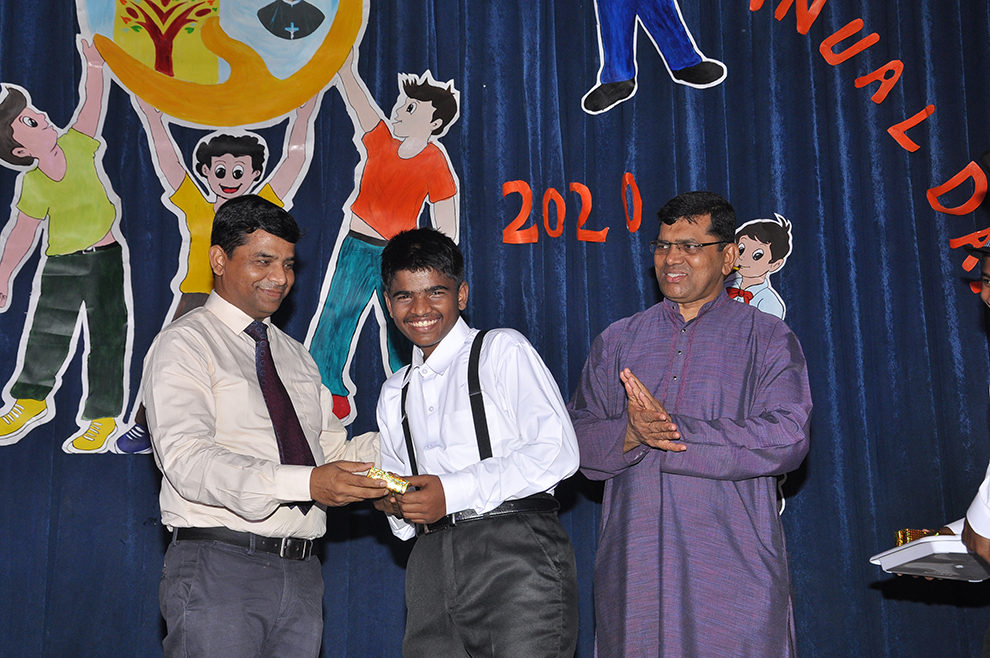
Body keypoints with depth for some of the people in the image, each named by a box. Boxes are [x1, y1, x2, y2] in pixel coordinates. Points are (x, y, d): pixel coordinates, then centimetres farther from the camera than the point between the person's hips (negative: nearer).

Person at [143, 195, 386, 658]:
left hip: (301, 574, 6)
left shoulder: (295, 355, 22)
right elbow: (187, 459, -17)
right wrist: (306, 482, -28)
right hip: (219, 568, -6)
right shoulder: (184, 344, -3)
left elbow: (331, 450, 17)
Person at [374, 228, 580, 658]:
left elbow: (557, 452, -8)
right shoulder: (394, 395, 23)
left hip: (516, 551, -5)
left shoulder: (502, 351, 3)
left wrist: (453, 491, -12)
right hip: (432, 562, 5)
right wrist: (395, 506, 2)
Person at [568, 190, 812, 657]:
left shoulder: (768, 339, 5)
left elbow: (788, 437, -9)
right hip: (633, 566, 3)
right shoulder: (616, 342, 15)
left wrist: (674, 430, -14)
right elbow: (577, 438, 8)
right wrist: (631, 434, -14)